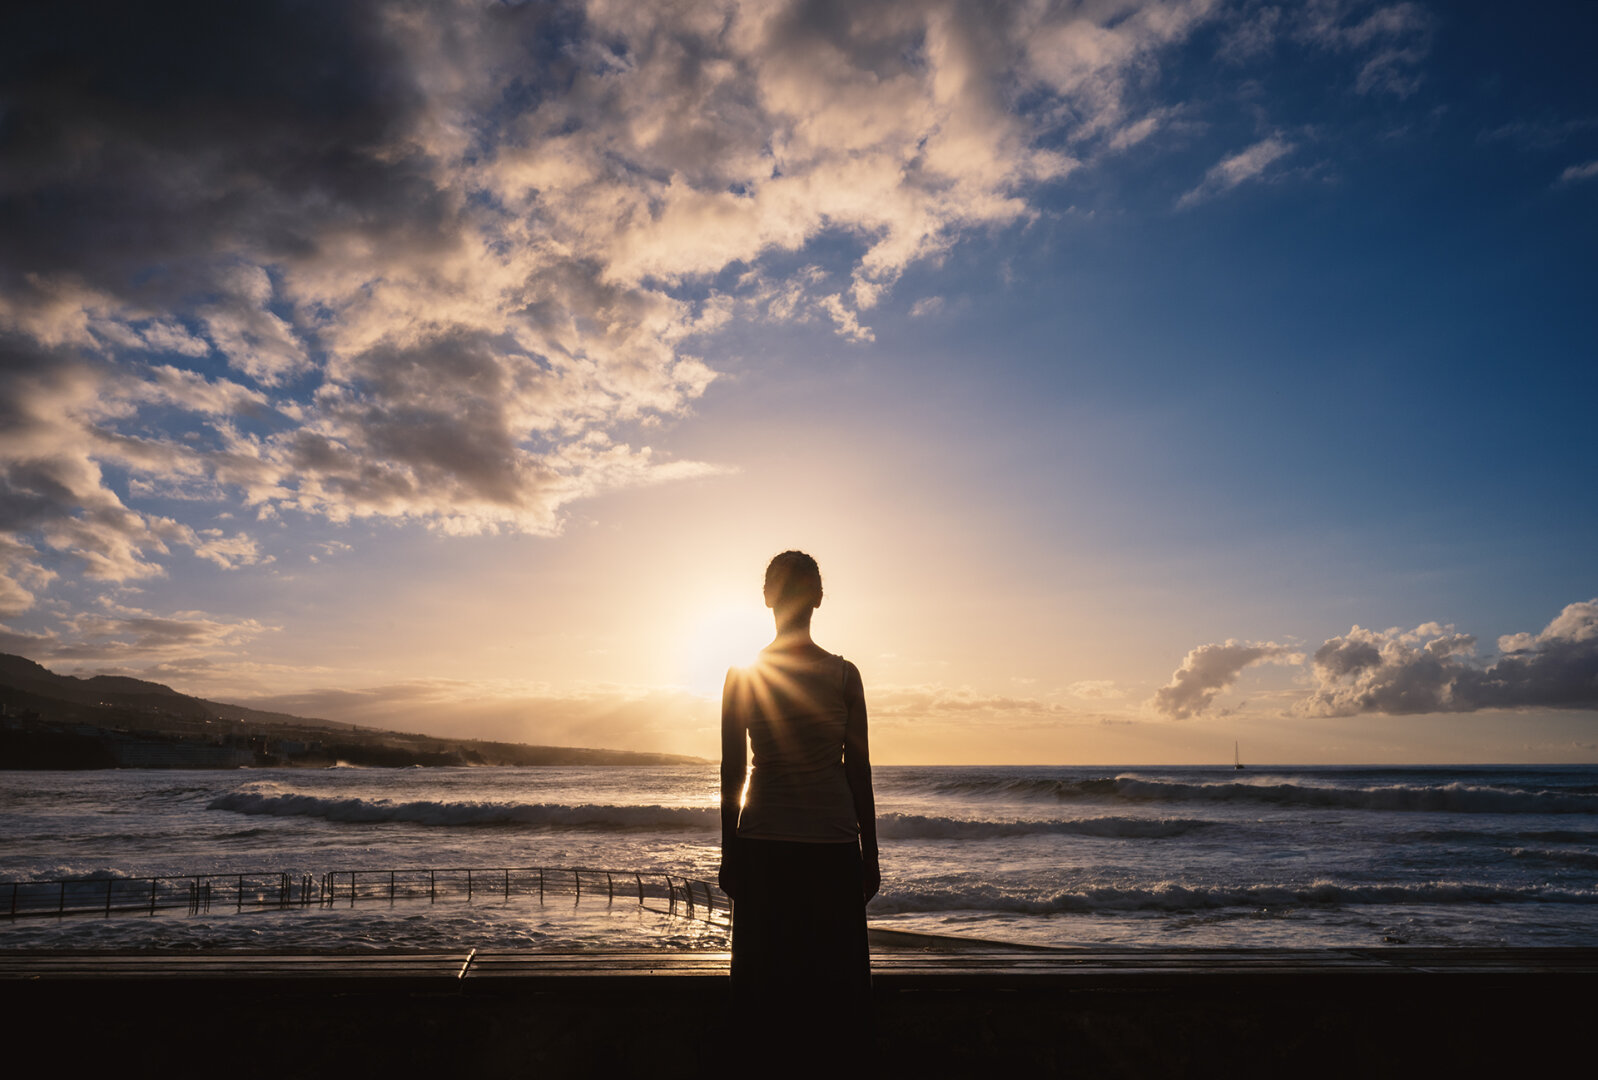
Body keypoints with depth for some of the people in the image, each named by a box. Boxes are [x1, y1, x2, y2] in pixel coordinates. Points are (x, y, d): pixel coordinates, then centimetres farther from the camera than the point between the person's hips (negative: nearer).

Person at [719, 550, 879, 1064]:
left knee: (765, 978, 10)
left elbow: (731, 773, -1)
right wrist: (870, 854, 7)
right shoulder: (844, 674, -4)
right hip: (834, 845, 0)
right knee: (834, 980, 11)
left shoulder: (741, 676, -3)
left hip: (762, 846, 1)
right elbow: (859, 772, -2)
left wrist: (728, 853, 8)